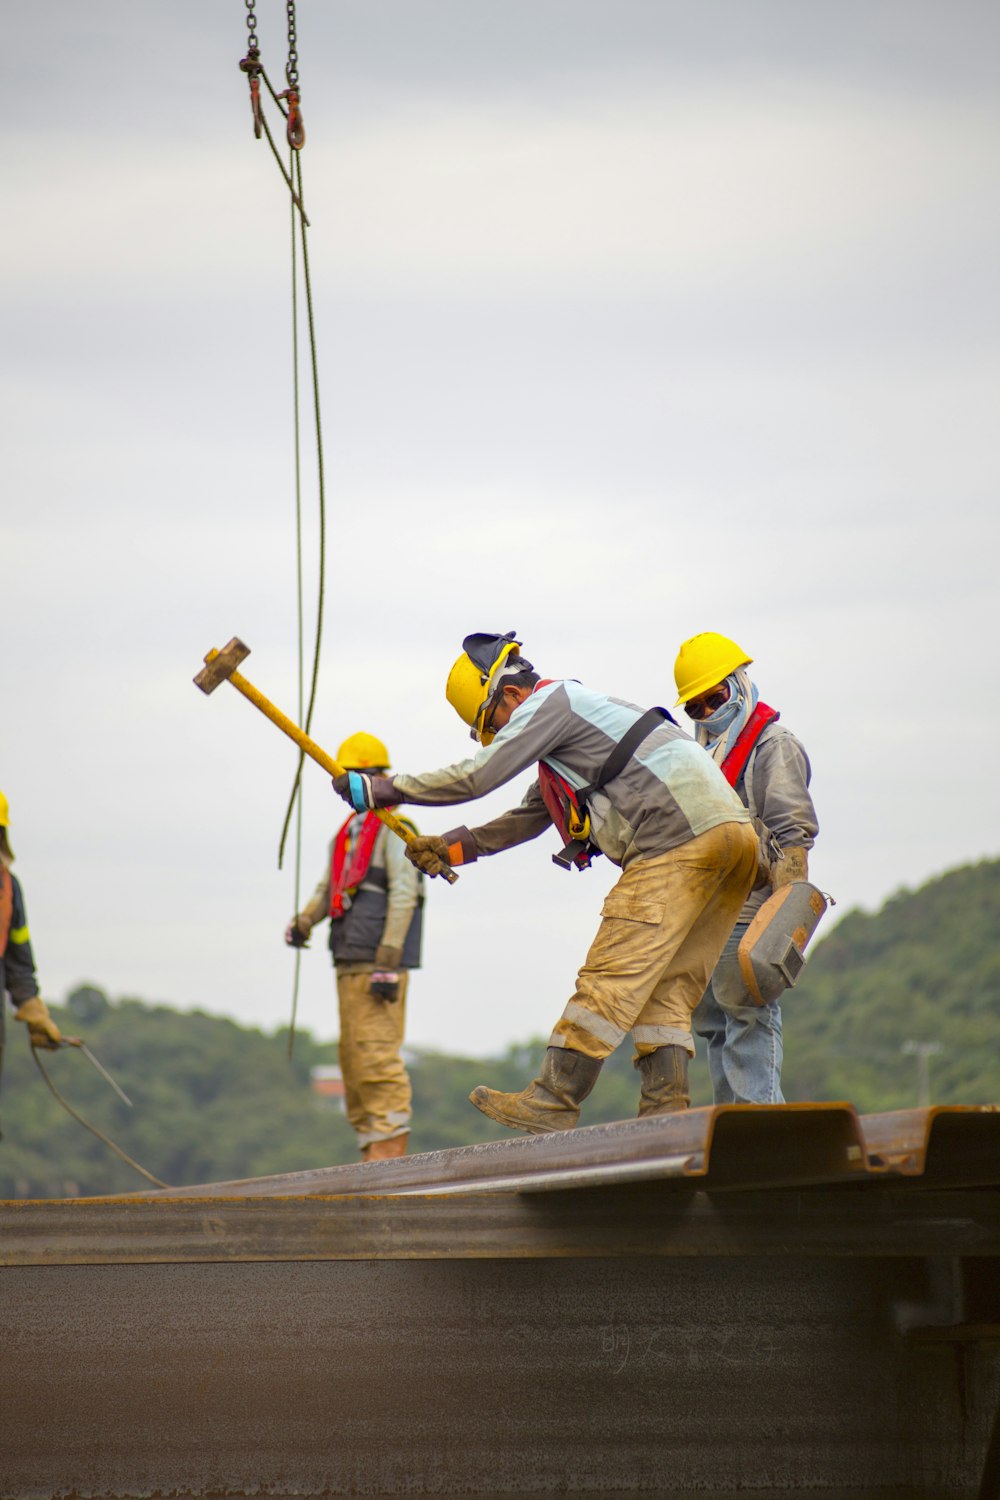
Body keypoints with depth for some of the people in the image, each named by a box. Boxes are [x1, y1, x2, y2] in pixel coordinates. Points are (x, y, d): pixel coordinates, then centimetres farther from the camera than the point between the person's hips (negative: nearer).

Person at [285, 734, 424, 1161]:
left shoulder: (394, 828, -4)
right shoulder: (346, 833, 22)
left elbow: (403, 894, -12)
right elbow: (328, 888, 22)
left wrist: (388, 962, -18)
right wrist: (304, 921, 0)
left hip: (380, 962, -9)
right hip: (349, 962, 9)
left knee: (377, 1053, -13)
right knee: (353, 1057, 9)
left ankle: (391, 1146, -14)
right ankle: (371, 1148, 12)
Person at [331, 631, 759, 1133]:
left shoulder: (550, 703, -1)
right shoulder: (569, 721, 30)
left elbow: (477, 776, -6)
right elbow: (527, 819, 37)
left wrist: (381, 789, 1)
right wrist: (454, 846, 30)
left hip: (679, 836, -10)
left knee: (613, 975, -10)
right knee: (666, 986, 8)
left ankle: (554, 1102, -10)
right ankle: (665, 1108, 1)